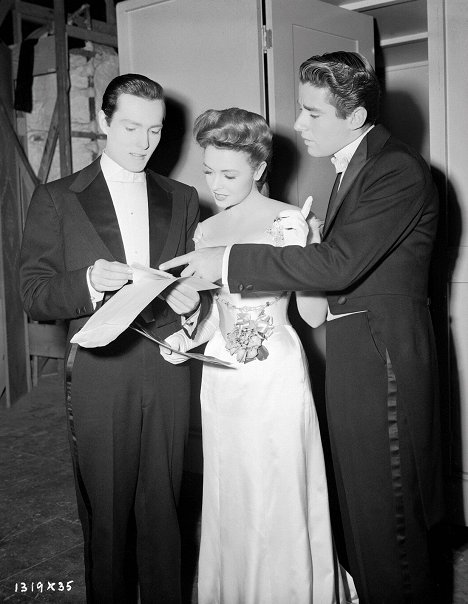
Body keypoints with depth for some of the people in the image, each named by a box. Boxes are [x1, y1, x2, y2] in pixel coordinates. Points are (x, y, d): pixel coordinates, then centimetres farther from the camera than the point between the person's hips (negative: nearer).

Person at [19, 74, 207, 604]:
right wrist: (89, 282, -21)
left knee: (163, 511, 10)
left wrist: (189, 303, -9)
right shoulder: (56, 199, 3)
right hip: (99, 375, -2)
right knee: (105, 516, 7)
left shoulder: (181, 198, 12)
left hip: (167, 371, 3)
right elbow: (34, 295, -2)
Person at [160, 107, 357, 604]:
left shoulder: (293, 221, -7)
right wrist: (190, 339, -1)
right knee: (229, 504, 14)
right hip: (221, 377, 5)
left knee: (280, 501, 4)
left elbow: (314, 315, -10)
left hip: (277, 376, -4)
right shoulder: (206, 232, 8)